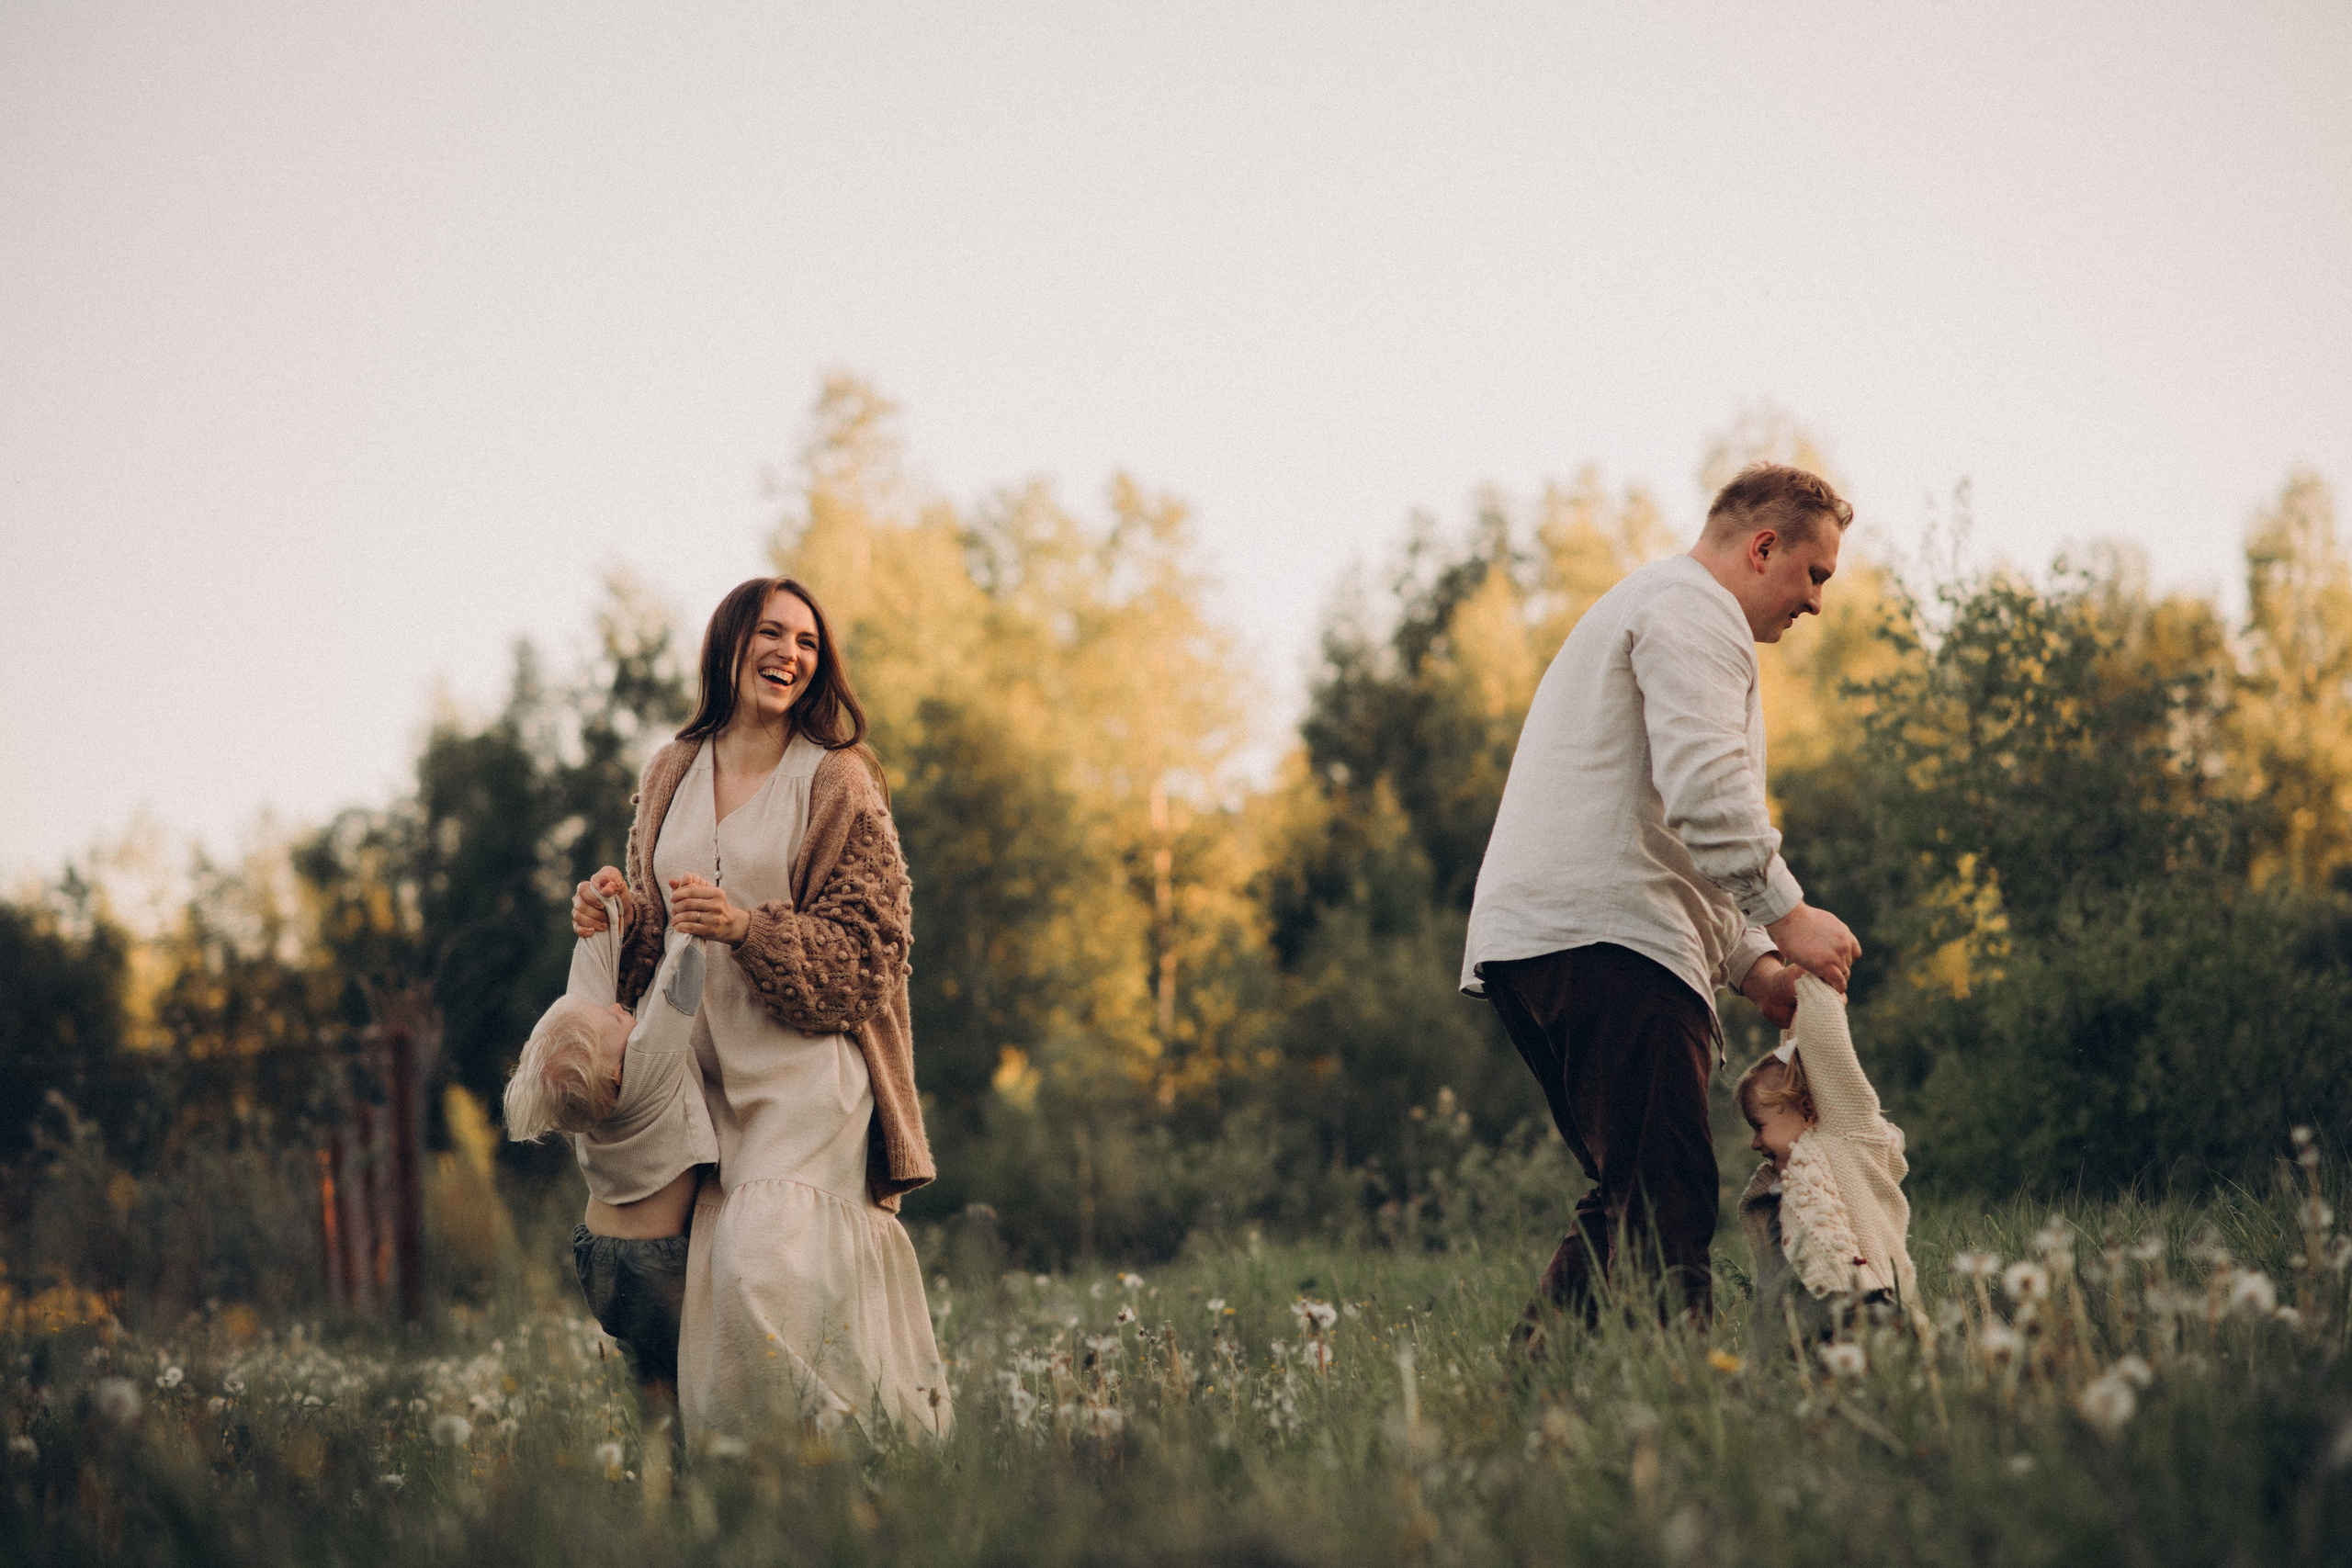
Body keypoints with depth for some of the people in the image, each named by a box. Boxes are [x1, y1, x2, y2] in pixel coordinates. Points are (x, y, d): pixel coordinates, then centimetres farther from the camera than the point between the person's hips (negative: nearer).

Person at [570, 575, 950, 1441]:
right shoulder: (672, 775, 14)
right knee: (709, 1288, -2)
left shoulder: (838, 782, -1)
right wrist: (620, 914, -3)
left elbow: (868, 949, -6)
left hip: (807, 1070, -5)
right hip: (707, 1075, 5)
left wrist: (748, 930, -19)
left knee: (768, 1266, -20)